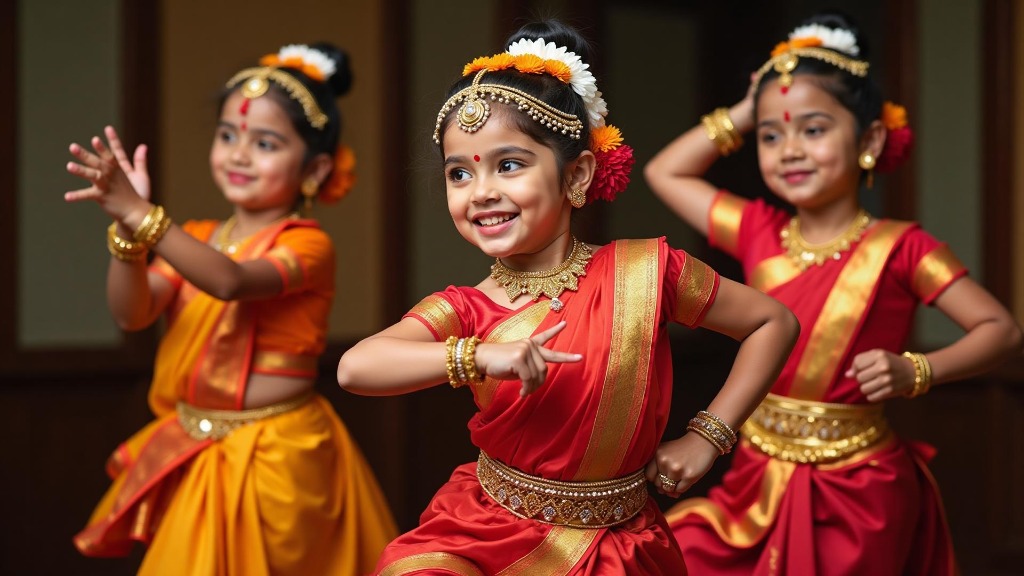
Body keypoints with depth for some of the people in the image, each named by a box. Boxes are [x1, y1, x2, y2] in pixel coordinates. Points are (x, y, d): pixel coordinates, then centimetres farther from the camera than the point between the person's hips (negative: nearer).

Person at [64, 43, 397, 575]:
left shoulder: (307, 244, -11)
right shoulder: (193, 239, 8)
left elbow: (231, 281, -30)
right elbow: (130, 313, -6)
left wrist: (141, 214, -37)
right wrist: (128, 229, -22)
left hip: (275, 462, -6)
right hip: (193, 457, 6)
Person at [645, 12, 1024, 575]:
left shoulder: (898, 248, -9)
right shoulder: (758, 232, 3)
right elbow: (663, 172, 13)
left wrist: (914, 371, -21)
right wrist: (744, 113, 6)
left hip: (856, 488, -3)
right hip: (761, 475, 4)